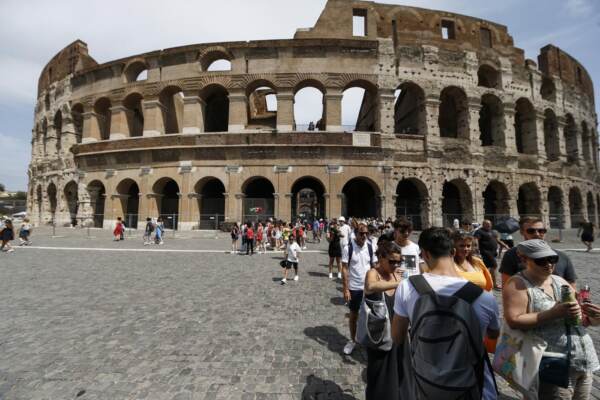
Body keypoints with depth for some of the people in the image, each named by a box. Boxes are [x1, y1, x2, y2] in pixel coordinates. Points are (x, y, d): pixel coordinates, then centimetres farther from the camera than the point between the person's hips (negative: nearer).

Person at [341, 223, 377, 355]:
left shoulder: (370, 247, -3)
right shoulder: (348, 248, -13)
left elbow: (374, 267, 4)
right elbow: (344, 269, -11)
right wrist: (345, 289, -13)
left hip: (368, 287, 3)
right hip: (354, 288, -2)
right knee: (353, 315, 13)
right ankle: (352, 340, 32)